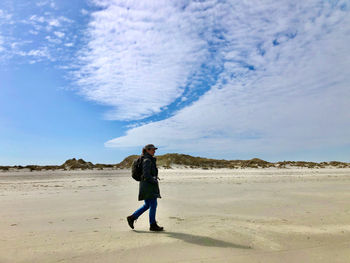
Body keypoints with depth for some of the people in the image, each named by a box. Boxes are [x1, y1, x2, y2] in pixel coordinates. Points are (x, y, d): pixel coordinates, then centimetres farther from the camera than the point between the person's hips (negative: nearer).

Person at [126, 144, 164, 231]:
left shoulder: (150, 160, 15)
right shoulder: (147, 160, -16)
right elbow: (146, 175, -22)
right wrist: (155, 181, -14)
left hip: (149, 186, 10)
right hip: (148, 185, -10)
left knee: (147, 205, 15)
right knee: (153, 205, -1)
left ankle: (132, 217, 20)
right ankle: (153, 225, 9)